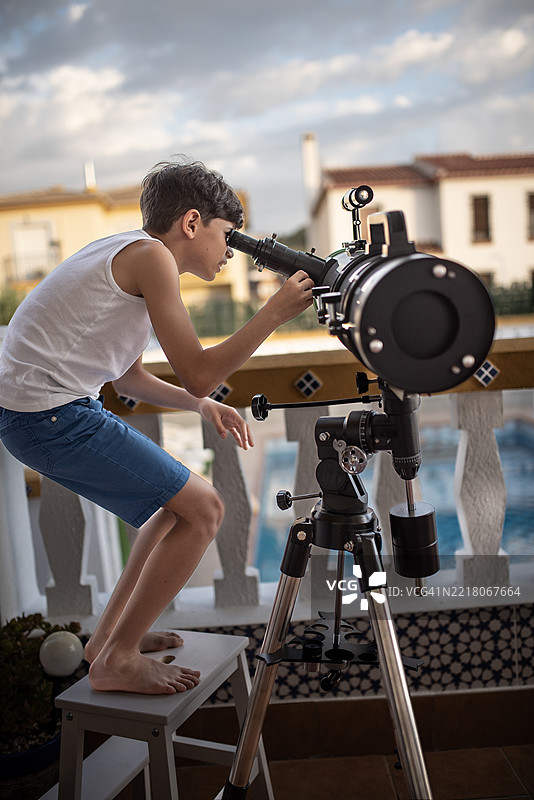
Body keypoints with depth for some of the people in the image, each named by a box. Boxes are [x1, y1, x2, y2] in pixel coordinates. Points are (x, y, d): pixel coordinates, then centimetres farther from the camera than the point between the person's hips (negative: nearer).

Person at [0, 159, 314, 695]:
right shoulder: (150, 255, -12)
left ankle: (109, 634, 28)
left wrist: (202, 405, 12)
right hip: (48, 415, -10)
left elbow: (125, 374, 22)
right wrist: (276, 311, -12)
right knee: (201, 510, -7)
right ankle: (116, 661, 5)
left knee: (180, 502, 18)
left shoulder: (128, 252, 18)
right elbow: (198, 373, -17)